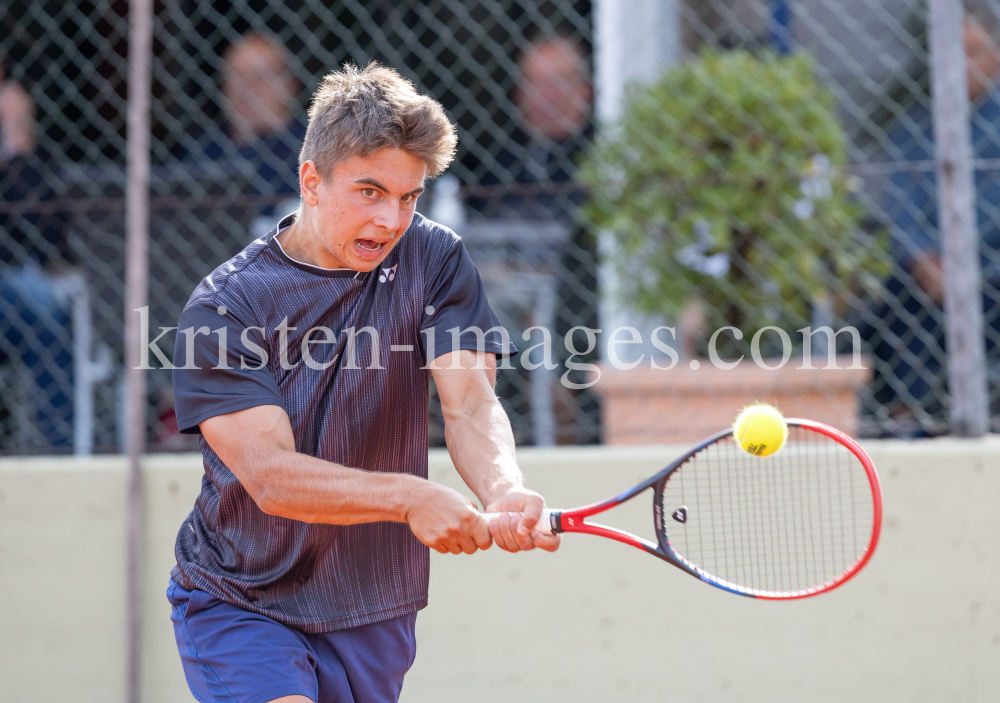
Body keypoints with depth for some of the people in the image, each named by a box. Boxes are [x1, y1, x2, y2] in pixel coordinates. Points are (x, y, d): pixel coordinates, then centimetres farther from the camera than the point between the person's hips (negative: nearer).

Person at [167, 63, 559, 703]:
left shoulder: (433, 259, -4)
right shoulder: (222, 310, -15)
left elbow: (470, 404, -15)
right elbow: (269, 474, -24)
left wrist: (505, 494, -37)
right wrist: (411, 498, -40)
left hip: (374, 616, 4)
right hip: (237, 604, -4)